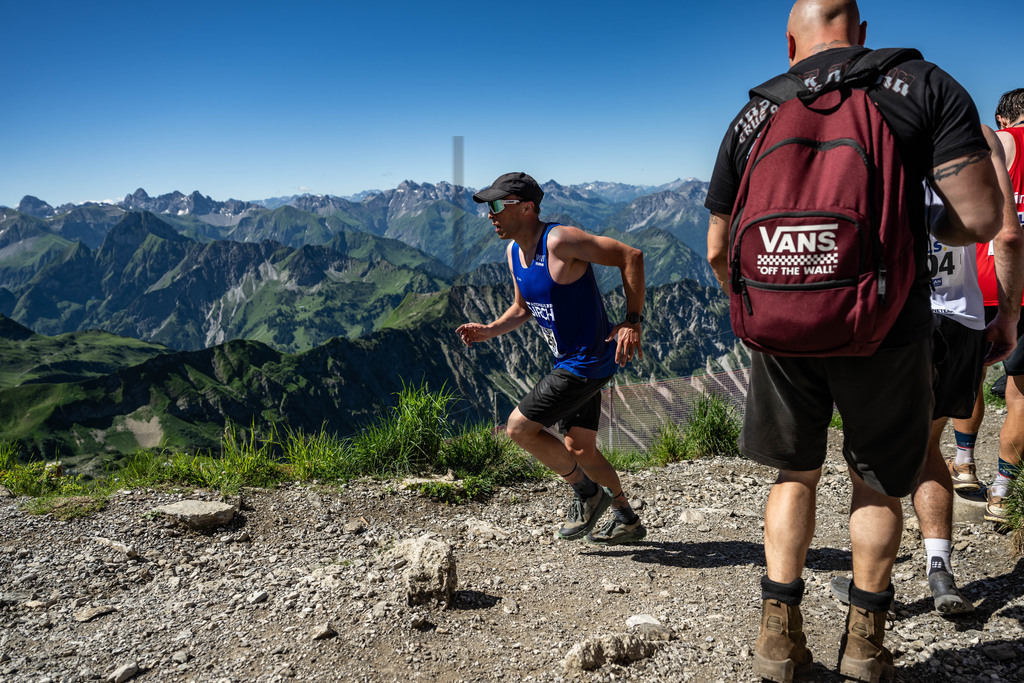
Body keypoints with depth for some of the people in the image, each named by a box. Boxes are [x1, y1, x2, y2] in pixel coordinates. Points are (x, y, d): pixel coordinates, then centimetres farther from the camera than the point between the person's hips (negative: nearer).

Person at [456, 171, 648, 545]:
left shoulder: (561, 241, -21)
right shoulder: (514, 252, 7)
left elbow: (631, 256, -19)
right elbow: (522, 308, 19)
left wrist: (632, 322, -23)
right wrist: (488, 330, 1)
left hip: (589, 360, -9)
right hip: (570, 361, 9)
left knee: (519, 427, -8)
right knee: (579, 450, 15)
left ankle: (587, 493, 9)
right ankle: (628, 521, 31)